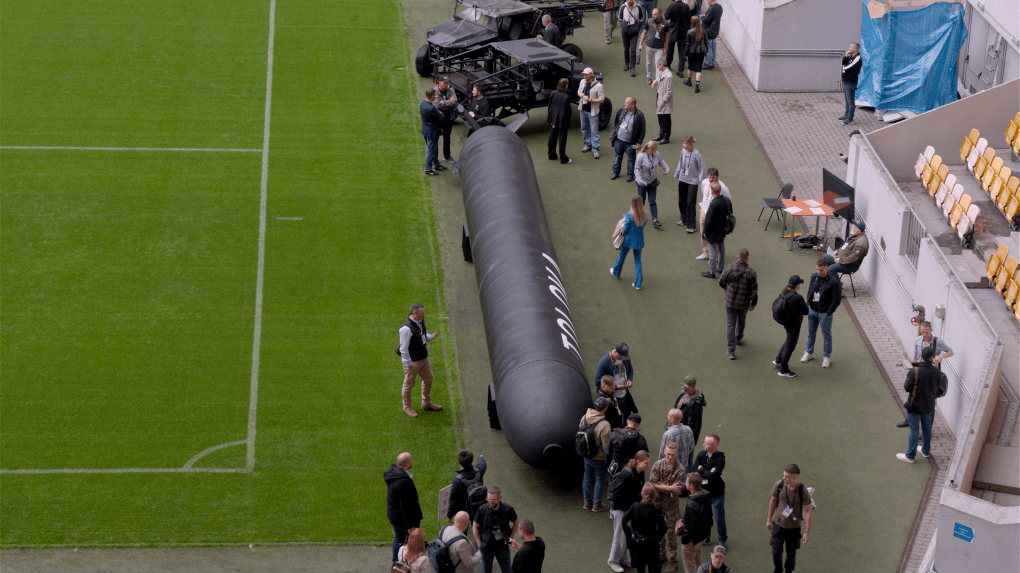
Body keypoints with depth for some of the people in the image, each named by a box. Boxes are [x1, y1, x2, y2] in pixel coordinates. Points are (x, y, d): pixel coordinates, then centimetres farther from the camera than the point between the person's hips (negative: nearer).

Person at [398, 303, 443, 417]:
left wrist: (431, 336, -8)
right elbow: (404, 348, -23)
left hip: (423, 358, 9)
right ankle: (407, 407, 29)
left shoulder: (421, 322, -1)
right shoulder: (406, 328, -28)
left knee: (428, 379, 22)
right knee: (409, 384, 9)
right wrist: (409, 364, -19)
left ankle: (427, 403, 41)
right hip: (412, 361, -9)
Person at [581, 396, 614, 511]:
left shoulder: (585, 417, -9)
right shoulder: (604, 424, -29)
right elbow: (606, 445, -23)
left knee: (587, 478, 20)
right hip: (599, 458, -6)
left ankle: (587, 502, 33)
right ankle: (597, 505, 21)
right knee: (600, 480, 12)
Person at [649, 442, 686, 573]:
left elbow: (676, 490, -20)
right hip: (657, 502, 3)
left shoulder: (680, 469, -15)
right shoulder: (657, 465, -7)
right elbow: (652, 484, -14)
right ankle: (661, 555, 33)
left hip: (671, 504, -3)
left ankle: (672, 561, 14)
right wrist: (669, 488, -21)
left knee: (671, 533, 4)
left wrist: (661, 486, -18)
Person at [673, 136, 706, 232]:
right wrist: (676, 174, 24)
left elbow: (702, 168, -9)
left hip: (692, 181, -6)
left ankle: (692, 226, 1)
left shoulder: (696, 154, -17)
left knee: (690, 203, -5)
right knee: (682, 201, 16)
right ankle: (684, 219, 37)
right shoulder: (683, 152, -1)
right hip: (682, 180, 6)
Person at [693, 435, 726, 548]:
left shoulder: (720, 459, -21)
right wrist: (707, 473, -21)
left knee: (719, 519, 8)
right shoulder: (701, 455, -5)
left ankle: (722, 539, 29)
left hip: (716, 493, -4)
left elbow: (712, 476, -30)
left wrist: (701, 469, -17)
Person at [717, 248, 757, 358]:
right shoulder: (751, 273, -19)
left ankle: (731, 351, 7)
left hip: (730, 302, 0)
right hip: (744, 304, 0)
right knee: (741, 320, 29)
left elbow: (721, 282, -3)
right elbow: (754, 291, -14)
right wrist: (753, 304, 2)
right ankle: (738, 338, 55)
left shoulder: (729, 268, -16)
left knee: (731, 325, 9)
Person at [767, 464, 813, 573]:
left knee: (791, 554, 11)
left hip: (793, 527, -1)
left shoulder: (803, 491, -22)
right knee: (776, 552, 2)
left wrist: (808, 532, -13)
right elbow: (773, 501, 3)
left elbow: (808, 511, -14)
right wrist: (769, 519, 11)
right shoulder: (779, 485, -15)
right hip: (778, 524, 1)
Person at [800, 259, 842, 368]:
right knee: (811, 333, 19)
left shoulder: (834, 282, -20)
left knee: (827, 336, 9)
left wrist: (828, 313, -14)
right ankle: (808, 352, 37)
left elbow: (836, 301, -15)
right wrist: (809, 304, 7)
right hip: (812, 310, 5)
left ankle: (827, 357, 23)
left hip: (824, 313, -5)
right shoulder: (814, 277, -2)